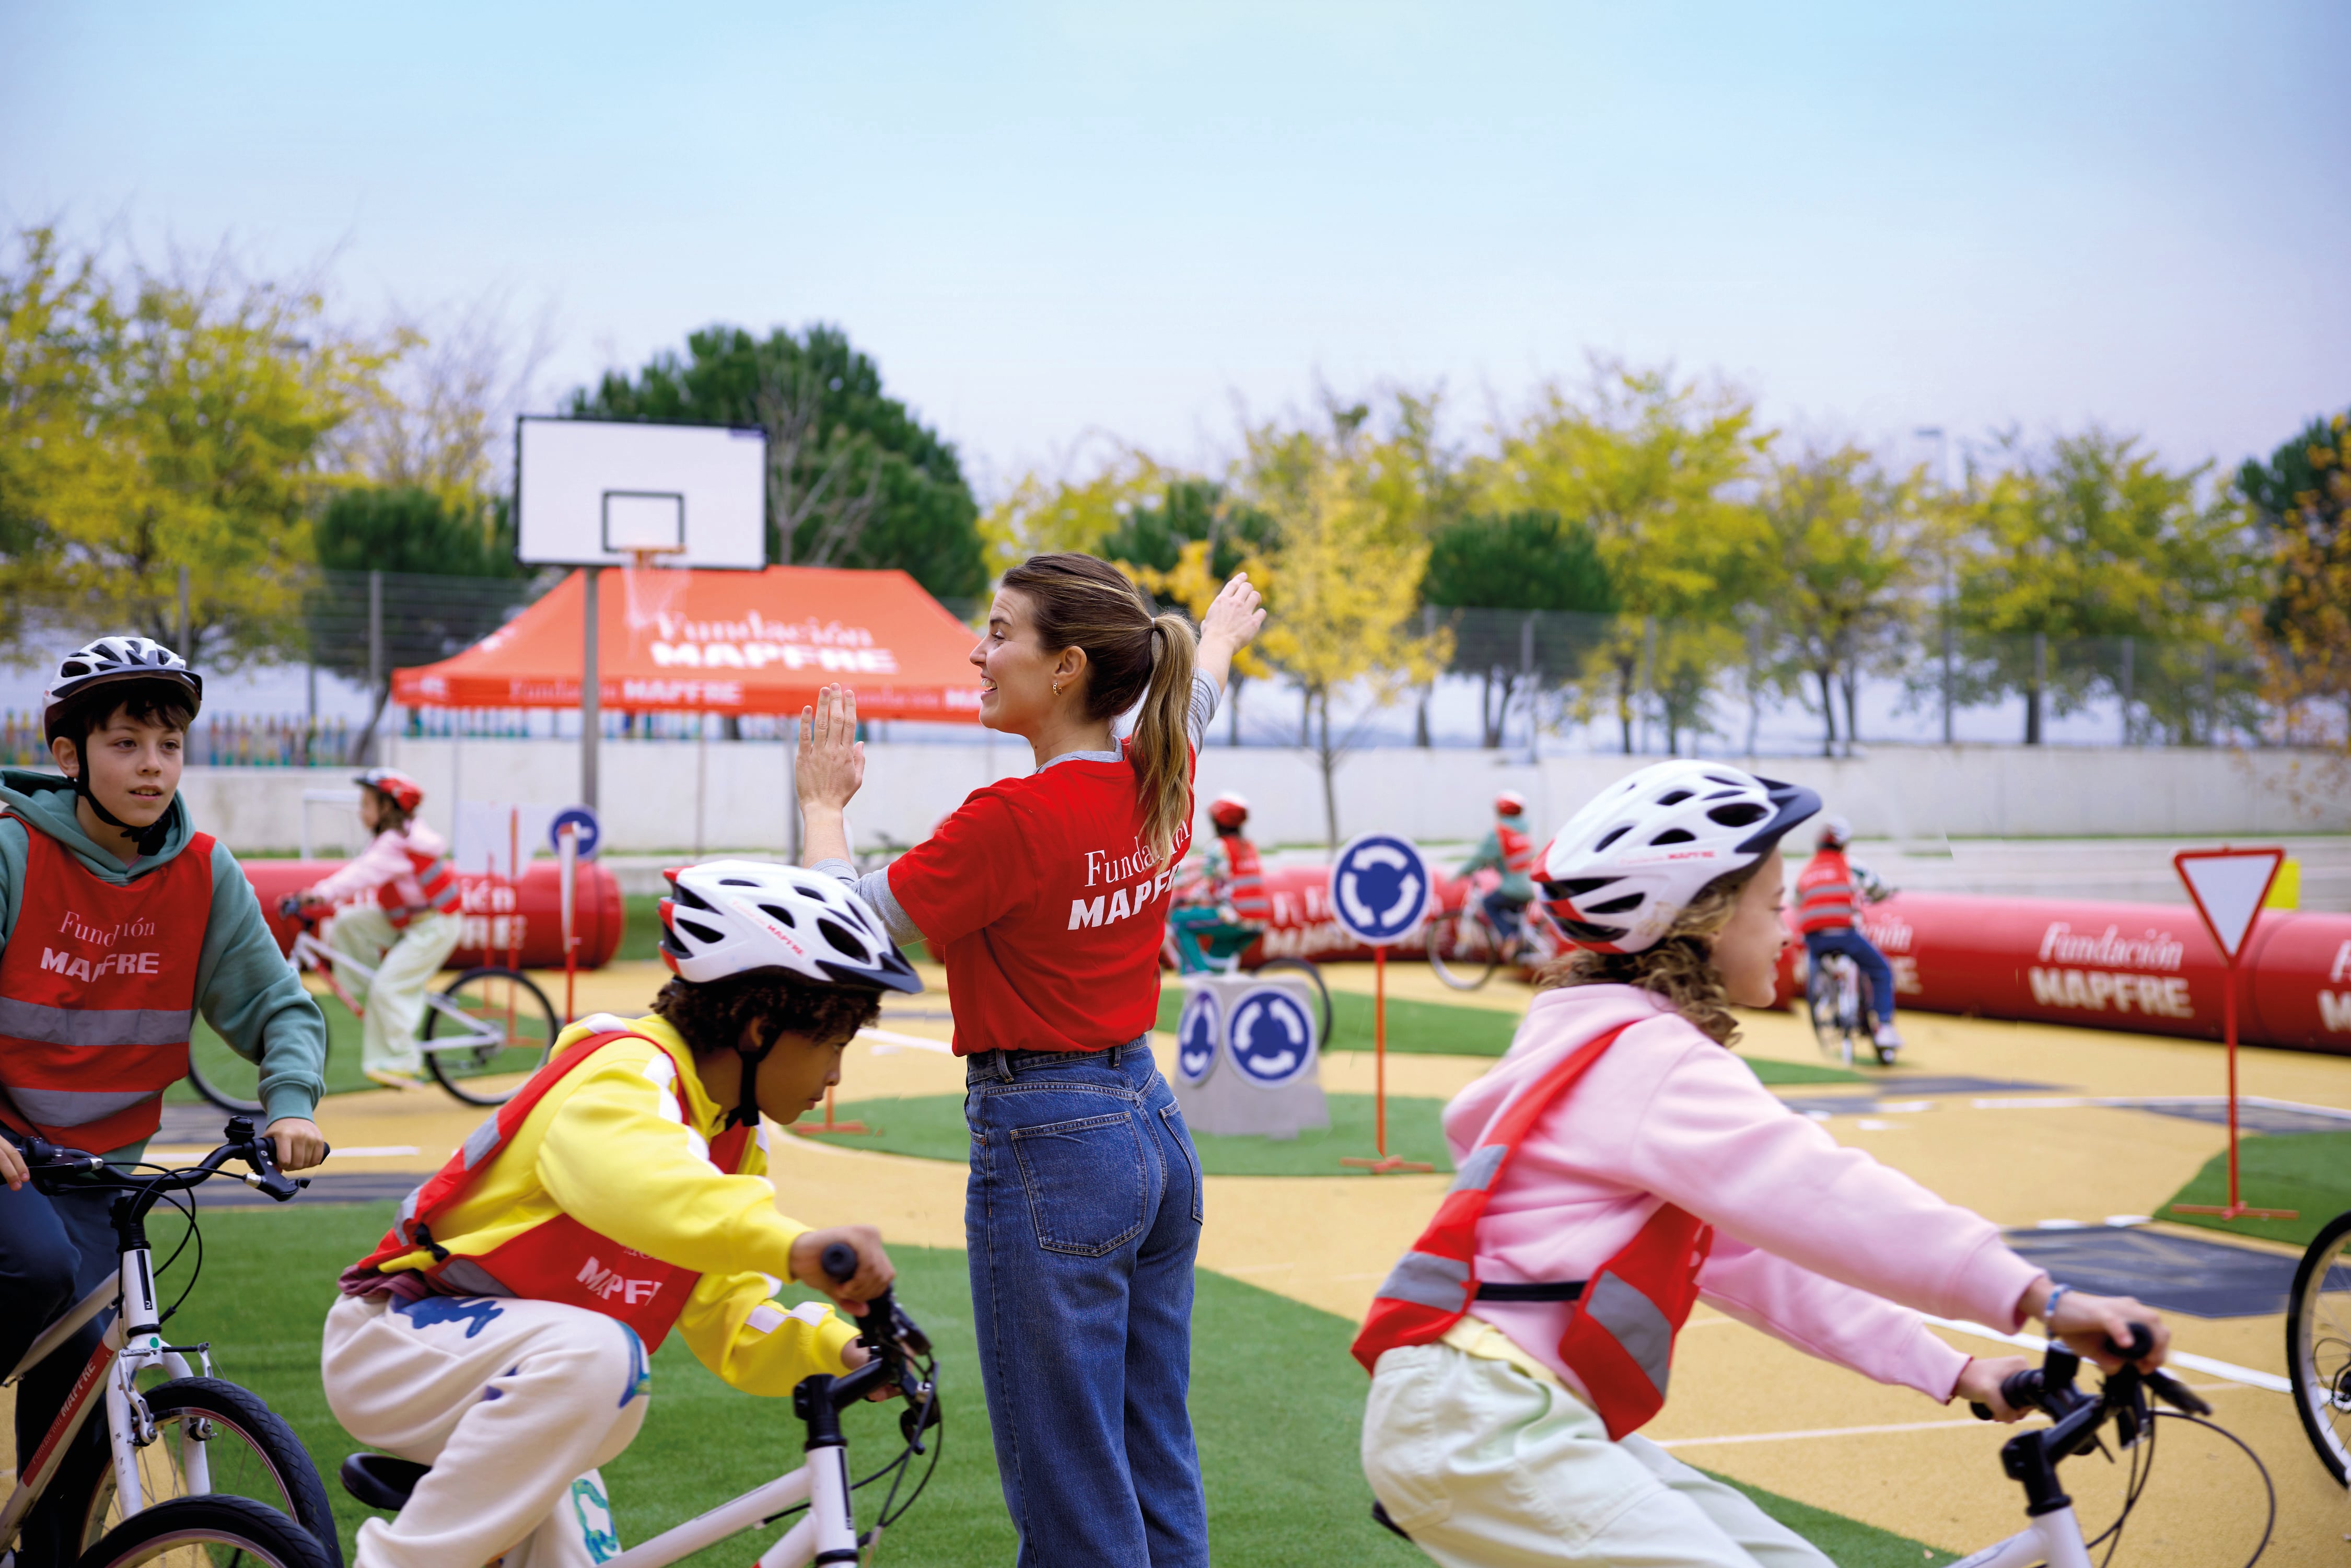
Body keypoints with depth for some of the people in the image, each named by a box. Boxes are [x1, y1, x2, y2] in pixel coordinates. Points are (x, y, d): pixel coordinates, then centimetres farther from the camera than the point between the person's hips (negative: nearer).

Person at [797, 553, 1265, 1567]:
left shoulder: (1011, 821, -19)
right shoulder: (1159, 786, 3)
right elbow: (1190, 706, 28)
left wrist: (822, 806, 6)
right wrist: (1220, 637, 49)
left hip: (1050, 1153, -8)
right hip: (1156, 1131, 8)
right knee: (1159, 1472, 16)